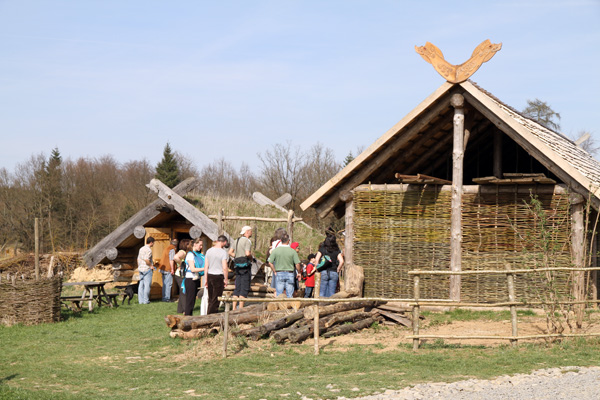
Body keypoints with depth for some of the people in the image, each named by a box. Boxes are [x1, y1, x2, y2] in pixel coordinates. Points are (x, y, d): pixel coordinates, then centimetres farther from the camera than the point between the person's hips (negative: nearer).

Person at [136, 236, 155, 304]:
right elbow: (146, 259, -24)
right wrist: (151, 266, -11)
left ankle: (140, 300, 8)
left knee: (141, 285, 8)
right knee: (147, 285, -4)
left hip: (141, 268, 8)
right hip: (147, 269, -8)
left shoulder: (141, 249, 13)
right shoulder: (149, 250, -14)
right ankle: (146, 300, -4)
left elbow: (138, 259, 17)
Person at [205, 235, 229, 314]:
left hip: (210, 275, 6)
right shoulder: (223, 252, -12)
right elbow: (224, 268, -15)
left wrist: (206, 280, 14)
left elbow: (206, 267, 8)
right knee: (216, 299, 0)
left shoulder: (209, 251, 6)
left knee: (211, 299, 12)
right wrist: (226, 279, -3)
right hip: (218, 276, -6)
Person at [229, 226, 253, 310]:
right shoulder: (247, 241, -10)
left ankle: (234, 308, 7)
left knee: (237, 287, 9)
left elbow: (230, 252, 15)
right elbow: (247, 253, -21)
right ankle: (241, 308, -9)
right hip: (245, 265, -8)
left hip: (237, 265, 8)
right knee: (244, 288, -6)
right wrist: (251, 257, -3)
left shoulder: (237, 241, 16)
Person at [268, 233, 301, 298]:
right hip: (289, 274, 0)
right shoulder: (292, 251, -5)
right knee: (289, 294, 5)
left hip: (279, 274, 0)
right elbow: (297, 264, -7)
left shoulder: (275, 250, -3)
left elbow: (270, 263, -5)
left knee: (279, 293, 3)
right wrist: (299, 272, 9)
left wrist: (275, 272, 5)